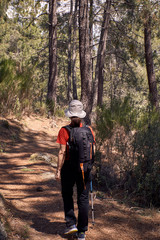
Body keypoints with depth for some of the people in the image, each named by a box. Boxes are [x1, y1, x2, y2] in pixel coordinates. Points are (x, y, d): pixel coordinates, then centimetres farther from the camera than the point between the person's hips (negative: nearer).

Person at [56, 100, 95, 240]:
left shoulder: (64, 130, -11)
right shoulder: (89, 130, -2)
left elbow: (62, 152, -14)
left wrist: (58, 170, -8)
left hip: (69, 167, -2)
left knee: (67, 195, 20)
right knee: (83, 198, 9)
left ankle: (71, 224, 13)